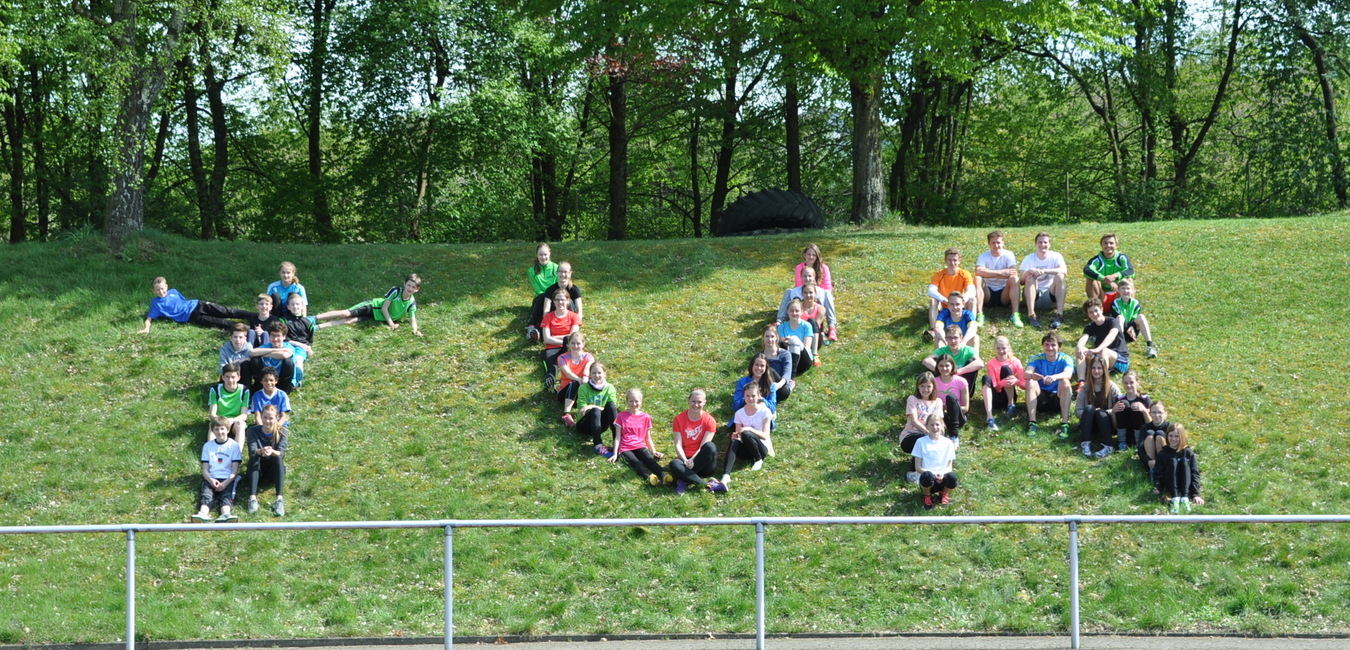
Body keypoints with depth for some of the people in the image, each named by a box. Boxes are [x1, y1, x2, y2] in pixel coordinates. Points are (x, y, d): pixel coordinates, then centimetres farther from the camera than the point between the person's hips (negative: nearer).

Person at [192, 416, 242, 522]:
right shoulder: (208, 446, 15)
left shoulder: (234, 445, 8)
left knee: (226, 496, -30)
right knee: (206, 495, -29)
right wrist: (211, 480, -14)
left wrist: (225, 483, -16)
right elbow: (205, 469, 8)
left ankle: (226, 514, -61)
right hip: (211, 479, 1)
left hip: (228, 479, -1)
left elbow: (235, 471, 1)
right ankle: (202, 513, -58)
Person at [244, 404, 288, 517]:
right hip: (258, 470, 0)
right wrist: (261, 451, -47)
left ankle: (279, 499, -45)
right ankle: (252, 498, -44)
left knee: (279, 458, -31)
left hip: (274, 470, 0)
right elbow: (252, 451, -23)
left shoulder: (281, 432, -6)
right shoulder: (253, 431, -7)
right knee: (254, 458, -31)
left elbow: (281, 453, -22)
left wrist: (272, 452, -46)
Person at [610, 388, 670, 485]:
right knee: (635, 462, -34)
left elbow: (648, 438, 19)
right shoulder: (621, 416, 11)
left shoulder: (646, 417, 16)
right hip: (625, 448, -2)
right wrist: (615, 454, -3)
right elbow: (618, 437, 7)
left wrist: (654, 451, 5)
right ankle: (648, 477, -62)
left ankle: (663, 475, -58)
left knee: (649, 459, -31)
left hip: (640, 446, 2)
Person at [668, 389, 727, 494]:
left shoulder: (709, 420, -2)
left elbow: (704, 446, -9)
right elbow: (678, 445, -5)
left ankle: (684, 480, -30)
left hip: (701, 461, 0)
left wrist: (692, 460, -23)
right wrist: (685, 461, -22)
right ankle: (708, 485, -37)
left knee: (711, 446, -34)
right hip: (685, 458, 0)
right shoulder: (679, 419, 2)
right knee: (674, 464, -35)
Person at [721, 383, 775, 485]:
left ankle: (758, 460, -10)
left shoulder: (765, 411, -5)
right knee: (734, 442, -33)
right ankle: (726, 476, -51)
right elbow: (738, 433, 1)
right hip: (746, 450, 3)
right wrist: (736, 436, -24)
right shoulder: (739, 413, 3)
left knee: (746, 434, -34)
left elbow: (765, 435, -13)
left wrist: (750, 429, -31)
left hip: (762, 447, -3)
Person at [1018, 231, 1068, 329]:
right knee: (1031, 277, -26)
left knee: (1060, 276, -25)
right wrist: (1029, 271, -31)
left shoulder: (1056, 256, -1)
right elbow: (1021, 282, -10)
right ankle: (1031, 315, -36)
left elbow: (1064, 271, -22)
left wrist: (1045, 271, -34)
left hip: (1051, 296, 0)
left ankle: (1059, 315, -35)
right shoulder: (1029, 259, 0)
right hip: (1033, 296, 0)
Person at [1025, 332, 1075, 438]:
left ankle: (1065, 424, -36)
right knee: (1030, 382, -25)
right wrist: (1031, 375, -49)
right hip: (1041, 397, 1)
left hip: (1059, 397, -1)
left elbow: (1068, 374, -29)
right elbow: (1026, 373, -23)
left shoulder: (1065, 359, -7)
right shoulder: (1037, 359, -4)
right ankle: (1032, 423, -31)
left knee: (1065, 381, -30)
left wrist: (1054, 377, -52)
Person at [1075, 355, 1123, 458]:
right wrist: (1089, 413, -22)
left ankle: (1108, 446, -44)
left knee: (1100, 413, -32)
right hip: (1090, 425, 1)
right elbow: (1078, 410, -2)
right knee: (1089, 408, -28)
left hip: (1107, 424, -1)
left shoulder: (1112, 387, -1)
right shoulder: (1085, 388, 4)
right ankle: (1085, 443, -38)